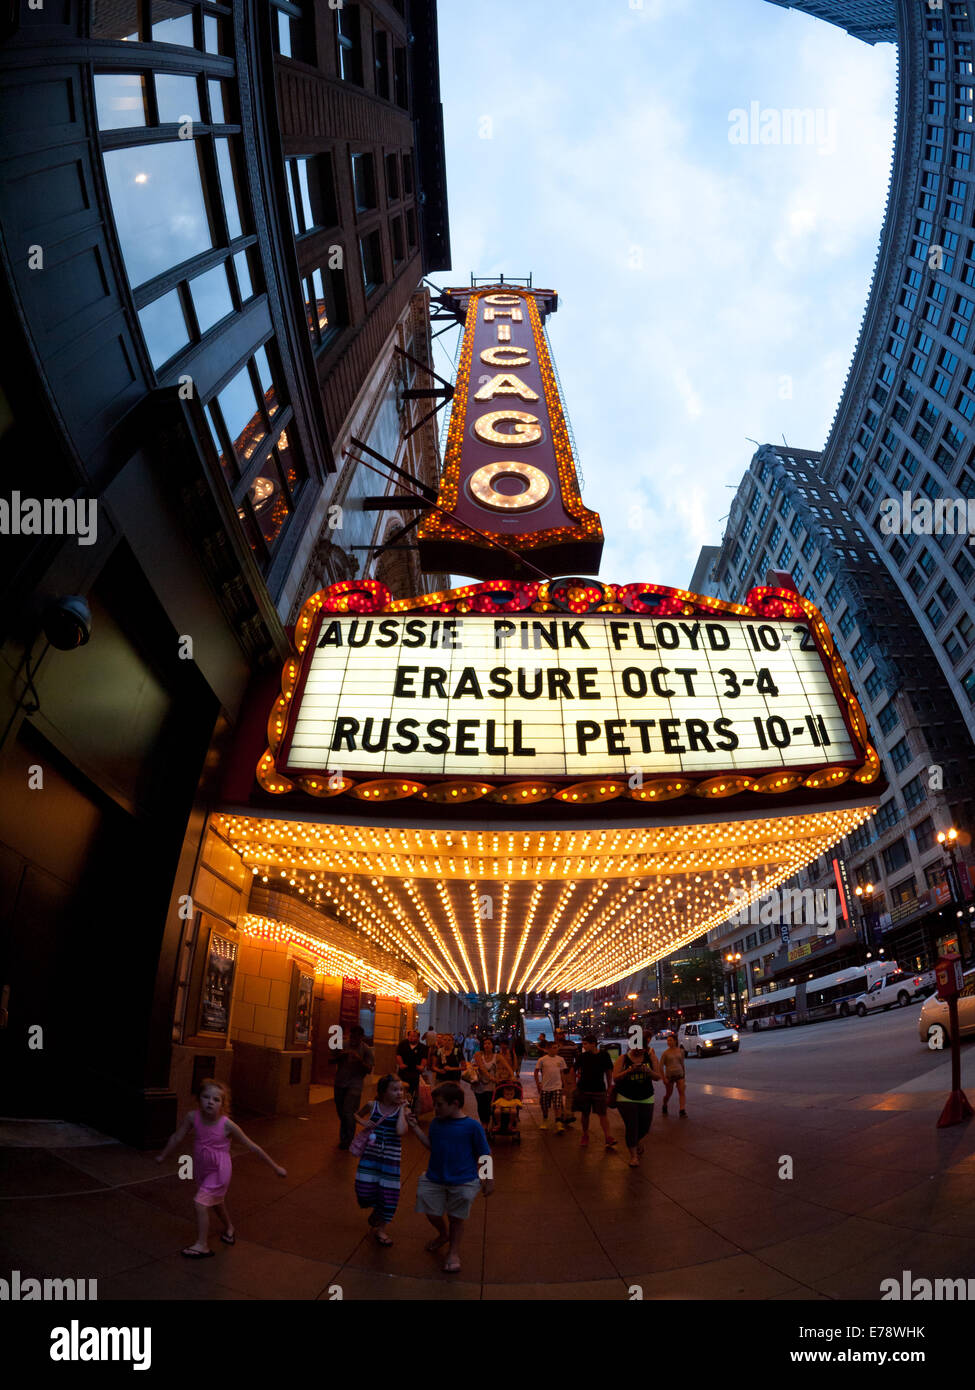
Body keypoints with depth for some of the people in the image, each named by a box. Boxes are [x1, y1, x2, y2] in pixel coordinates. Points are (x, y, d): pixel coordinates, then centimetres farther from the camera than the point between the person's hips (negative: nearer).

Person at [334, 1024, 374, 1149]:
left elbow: (369, 1070, -8)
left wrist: (359, 1060, -23)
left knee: (348, 1112, -13)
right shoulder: (344, 1044, 0)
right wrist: (340, 1056, -15)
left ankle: (348, 1140, 4)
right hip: (340, 1083, 4)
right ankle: (343, 1138, 32)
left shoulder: (366, 1049, -7)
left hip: (354, 1085, -4)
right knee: (341, 1112, 13)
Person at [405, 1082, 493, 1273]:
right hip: (434, 1179, 5)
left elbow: (484, 1155, -9)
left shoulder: (472, 1126, -17)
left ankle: (454, 1252, 36)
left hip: (463, 1181, -5)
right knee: (431, 1212, 13)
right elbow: (431, 1145, 8)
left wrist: (489, 1180, -6)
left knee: (456, 1217, 10)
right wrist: (415, 1128, 0)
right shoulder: (436, 1123, -2)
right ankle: (443, 1234, 47)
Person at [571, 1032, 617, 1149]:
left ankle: (608, 1137, -2)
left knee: (602, 1114, -7)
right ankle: (585, 1136, 24)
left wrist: (609, 1087, 5)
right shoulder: (581, 1056, -4)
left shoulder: (604, 1055, -6)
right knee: (585, 1114, 9)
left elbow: (609, 1072, 3)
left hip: (599, 1089, -2)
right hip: (583, 1089, 2)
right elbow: (574, 1069, 10)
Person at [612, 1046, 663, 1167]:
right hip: (626, 1098, -2)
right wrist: (629, 1070, -25)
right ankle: (633, 1156, 7)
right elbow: (615, 1078, -10)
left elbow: (658, 1077, -3)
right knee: (631, 1126, -10)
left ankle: (639, 1142, 46)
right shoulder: (623, 1058, -7)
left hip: (646, 1099, 2)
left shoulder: (650, 1057, -3)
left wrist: (648, 1071, -24)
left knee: (645, 1126, 12)